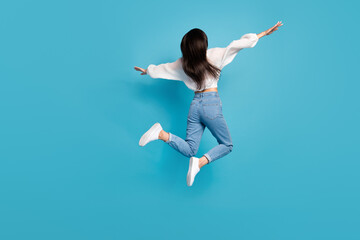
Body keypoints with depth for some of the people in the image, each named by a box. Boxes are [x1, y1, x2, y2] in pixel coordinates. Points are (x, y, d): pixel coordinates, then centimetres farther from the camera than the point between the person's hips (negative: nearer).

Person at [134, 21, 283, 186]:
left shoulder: (182, 64, 8)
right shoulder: (213, 55, -3)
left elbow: (162, 69, 22)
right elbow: (238, 44, -2)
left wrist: (147, 70, 42)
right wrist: (263, 34, 9)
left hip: (195, 104, 5)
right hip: (211, 104, -5)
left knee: (189, 150, 8)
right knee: (226, 145, 10)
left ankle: (162, 134, -17)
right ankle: (200, 162, -16)